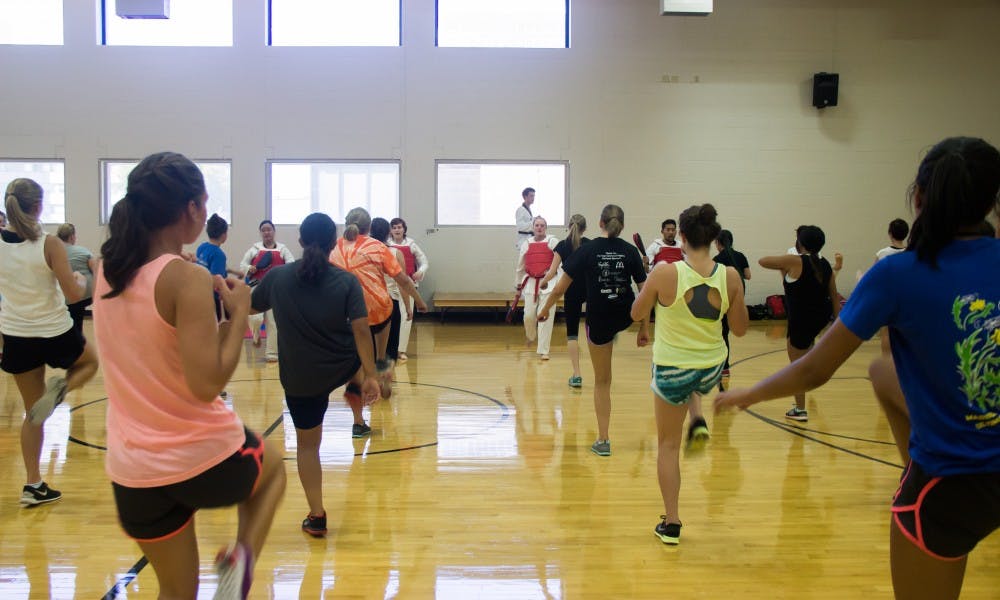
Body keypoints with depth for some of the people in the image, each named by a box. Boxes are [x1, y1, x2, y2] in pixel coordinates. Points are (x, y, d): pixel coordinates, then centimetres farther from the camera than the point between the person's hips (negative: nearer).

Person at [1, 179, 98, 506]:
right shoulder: (49, 244, -16)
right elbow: (73, 294, -14)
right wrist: (81, 281, 6)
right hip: (55, 333, -4)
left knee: (32, 412, 16)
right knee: (90, 361, 30)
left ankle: (33, 485, 15)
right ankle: (58, 390, -2)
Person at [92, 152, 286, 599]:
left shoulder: (107, 271, 3)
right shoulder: (186, 278, -19)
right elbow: (207, 384, -23)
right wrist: (238, 312, -12)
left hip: (133, 470, 6)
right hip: (205, 459, -6)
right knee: (273, 463, 30)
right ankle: (242, 558, 10)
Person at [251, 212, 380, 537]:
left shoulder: (277, 277, -7)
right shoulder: (346, 281, -11)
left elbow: (249, 307, 10)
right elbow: (361, 330, -16)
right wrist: (370, 375, -13)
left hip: (299, 378, 1)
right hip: (343, 367, -1)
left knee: (307, 444, 13)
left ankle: (316, 516, 17)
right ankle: (356, 387, 44)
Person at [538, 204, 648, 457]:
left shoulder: (587, 250, -8)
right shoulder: (630, 251, -4)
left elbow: (561, 287, -6)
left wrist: (545, 308, 9)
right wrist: (644, 328, 4)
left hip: (598, 320, -1)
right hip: (625, 317, 1)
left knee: (602, 381, 10)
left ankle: (603, 440, 14)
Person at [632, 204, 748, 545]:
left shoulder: (665, 273, -19)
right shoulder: (730, 277, -12)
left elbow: (636, 314, -4)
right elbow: (740, 329, -1)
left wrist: (651, 284, 12)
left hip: (671, 369, -3)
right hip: (712, 368, 3)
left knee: (668, 445, 13)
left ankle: (671, 524, 19)